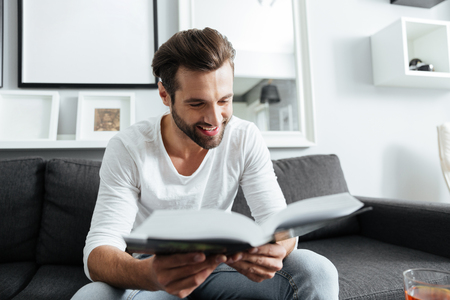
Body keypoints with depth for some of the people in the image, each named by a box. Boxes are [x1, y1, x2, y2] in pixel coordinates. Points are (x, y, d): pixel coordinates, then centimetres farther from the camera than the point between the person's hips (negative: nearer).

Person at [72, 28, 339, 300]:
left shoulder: (245, 138, -13)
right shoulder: (127, 149, -17)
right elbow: (97, 253, -23)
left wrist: (275, 249, -39)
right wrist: (149, 274, -46)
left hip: (219, 266, 1)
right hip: (150, 273, 0)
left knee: (317, 272, -20)